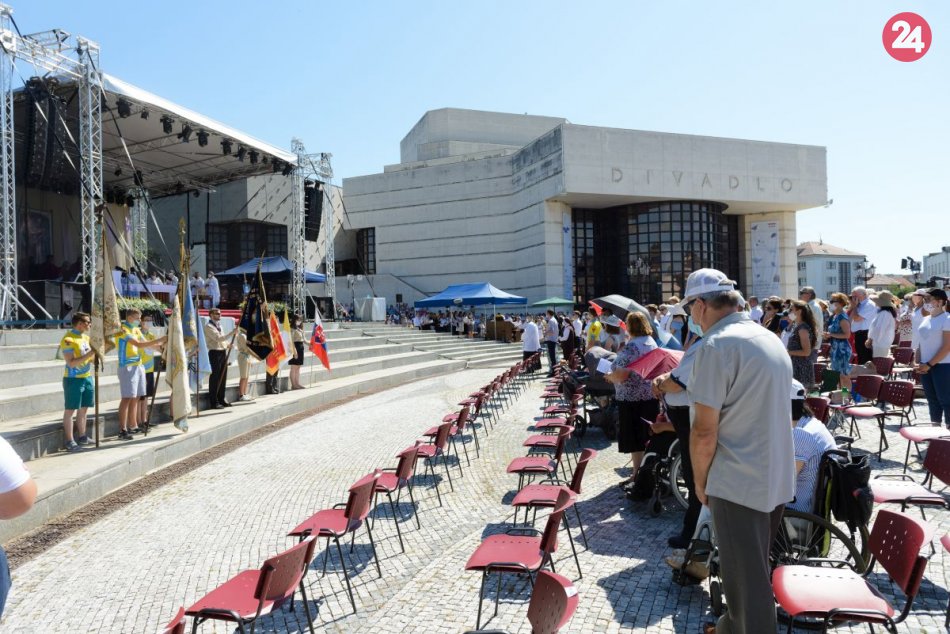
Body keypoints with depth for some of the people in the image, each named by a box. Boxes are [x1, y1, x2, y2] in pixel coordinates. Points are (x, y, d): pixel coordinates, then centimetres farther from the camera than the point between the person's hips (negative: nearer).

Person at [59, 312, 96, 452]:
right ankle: (70, 441, 2)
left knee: (83, 409, 13)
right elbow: (71, 362, -23)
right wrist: (90, 354, -24)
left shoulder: (86, 337, 11)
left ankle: (82, 437, 21)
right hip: (73, 379, -8)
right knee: (70, 410, -2)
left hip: (87, 377, 8)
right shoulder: (68, 340, -15)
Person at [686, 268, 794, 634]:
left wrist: (700, 481, -5)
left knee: (747, 579, 5)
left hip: (739, 483, -9)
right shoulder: (771, 339, 8)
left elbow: (704, 431, -21)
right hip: (779, 478, 9)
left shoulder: (715, 346, -19)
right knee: (755, 567, 24)